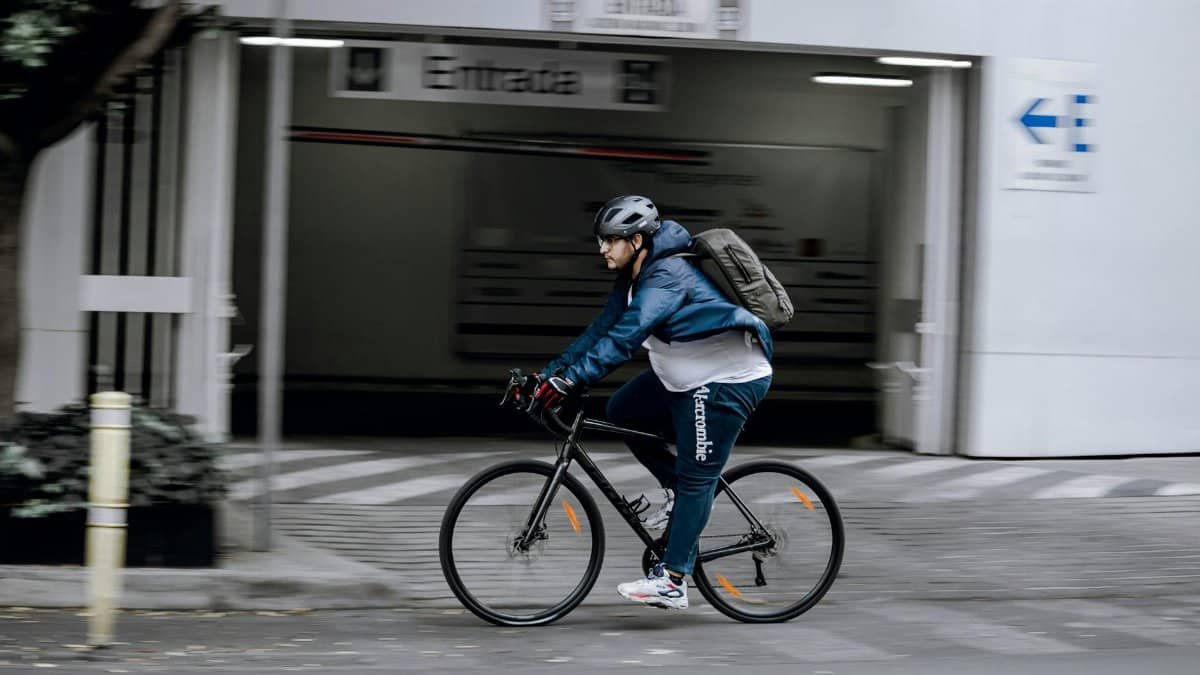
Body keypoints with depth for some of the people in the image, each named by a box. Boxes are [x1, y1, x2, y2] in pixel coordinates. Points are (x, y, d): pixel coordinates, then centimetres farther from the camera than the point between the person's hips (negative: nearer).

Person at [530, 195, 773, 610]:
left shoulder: (668, 277, -25)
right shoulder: (634, 279, 6)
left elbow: (624, 338, -34)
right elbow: (601, 330, 7)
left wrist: (568, 380, -38)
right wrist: (548, 373, -1)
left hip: (729, 381, -10)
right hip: (687, 377, 10)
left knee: (696, 478, -8)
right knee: (622, 412, 8)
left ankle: (672, 581, -6)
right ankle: (677, 490, 16)